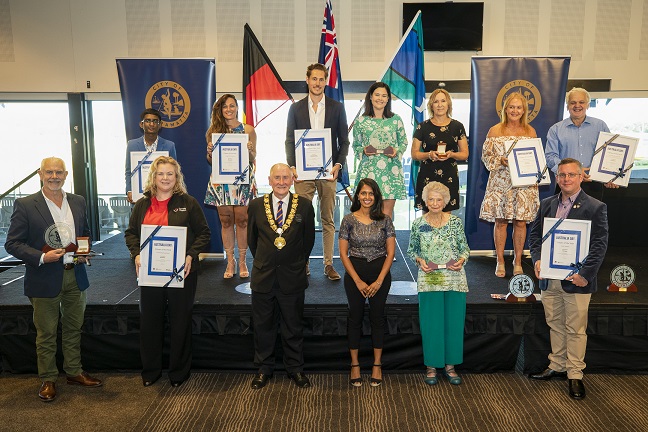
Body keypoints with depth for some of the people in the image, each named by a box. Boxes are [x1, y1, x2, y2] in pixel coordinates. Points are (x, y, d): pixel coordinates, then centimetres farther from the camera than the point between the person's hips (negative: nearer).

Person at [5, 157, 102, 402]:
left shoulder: (78, 202, 6)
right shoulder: (25, 205, -8)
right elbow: (12, 243, -8)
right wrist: (42, 257, -21)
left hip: (75, 275, 5)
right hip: (45, 279, -4)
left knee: (74, 328, 17)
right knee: (46, 333, 8)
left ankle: (74, 372, 32)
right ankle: (48, 380, 25)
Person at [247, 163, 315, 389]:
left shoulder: (304, 205, -3)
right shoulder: (256, 205, 0)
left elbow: (309, 239, 6)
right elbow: (252, 238, 10)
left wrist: (297, 262, 9)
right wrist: (263, 261, 12)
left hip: (292, 277, -1)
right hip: (263, 276, 1)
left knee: (293, 327, 11)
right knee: (263, 326, 12)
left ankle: (295, 369, 28)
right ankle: (264, 368, 29)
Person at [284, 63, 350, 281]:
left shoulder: (337, 108, 8)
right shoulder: (296, 108, 9)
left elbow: (344, 140, 7)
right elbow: (289, 140, 7)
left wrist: (338, 164, -8)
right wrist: (292, 166, -6)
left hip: (328, 171, 0)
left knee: (328, 220, 5)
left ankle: (329, 264, 13)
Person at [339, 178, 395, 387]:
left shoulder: (385, 220, -1)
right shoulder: (349, 220, -3)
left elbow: (390, 252, -2)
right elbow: (343, 254, -4)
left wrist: (379, 281, -9)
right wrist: (358, 281, -9)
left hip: (380, 273, 1)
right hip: (354, 274, 0)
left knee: (377, 317, 8)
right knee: (355, 317, 7)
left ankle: (377, 365, 21)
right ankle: (355, 365, 19)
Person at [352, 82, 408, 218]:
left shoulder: (396, 119, 10)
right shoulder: (361, 121, 8)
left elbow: (404, 142, 15)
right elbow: (355, 146, 14)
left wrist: (397, 152, -5)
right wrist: (364, 151, -7)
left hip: (391, 170, 1)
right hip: (369, 169, 0)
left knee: (387, 210, -3)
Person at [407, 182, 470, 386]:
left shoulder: (455, 222, 2)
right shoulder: (418, 223, 2)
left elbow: (465, 248, 9)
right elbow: (411, 250, 10)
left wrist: (462, 260, -11)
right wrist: (419, 260, -9)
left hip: (454, 279, 1)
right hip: (429, 280, -1)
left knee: (454, 322, 6)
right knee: (430, 323, 2)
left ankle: (450, 365, 22)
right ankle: (431, 366, 18)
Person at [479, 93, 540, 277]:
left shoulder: (530, 131, 9)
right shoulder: (495, 131, 3)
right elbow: (486, 156, 2)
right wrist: (501, 161, -15)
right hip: (500, 183, -2)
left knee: (521, 222, 3)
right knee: (500, 221, 0)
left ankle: (518, 262, 16)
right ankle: (500, 262, 12)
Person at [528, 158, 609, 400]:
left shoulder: (595, 208, -6)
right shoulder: (547, 204, 9)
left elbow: (599, 245, -9)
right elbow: (534, 234, 11)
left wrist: (586, 274, -17)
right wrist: (537, 260, -6)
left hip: (576, 280, -5)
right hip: (549, 279, 5)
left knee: (575, 330, 5)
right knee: (555, 325, 16)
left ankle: (575, 375, 19)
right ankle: (557, 366, 31)